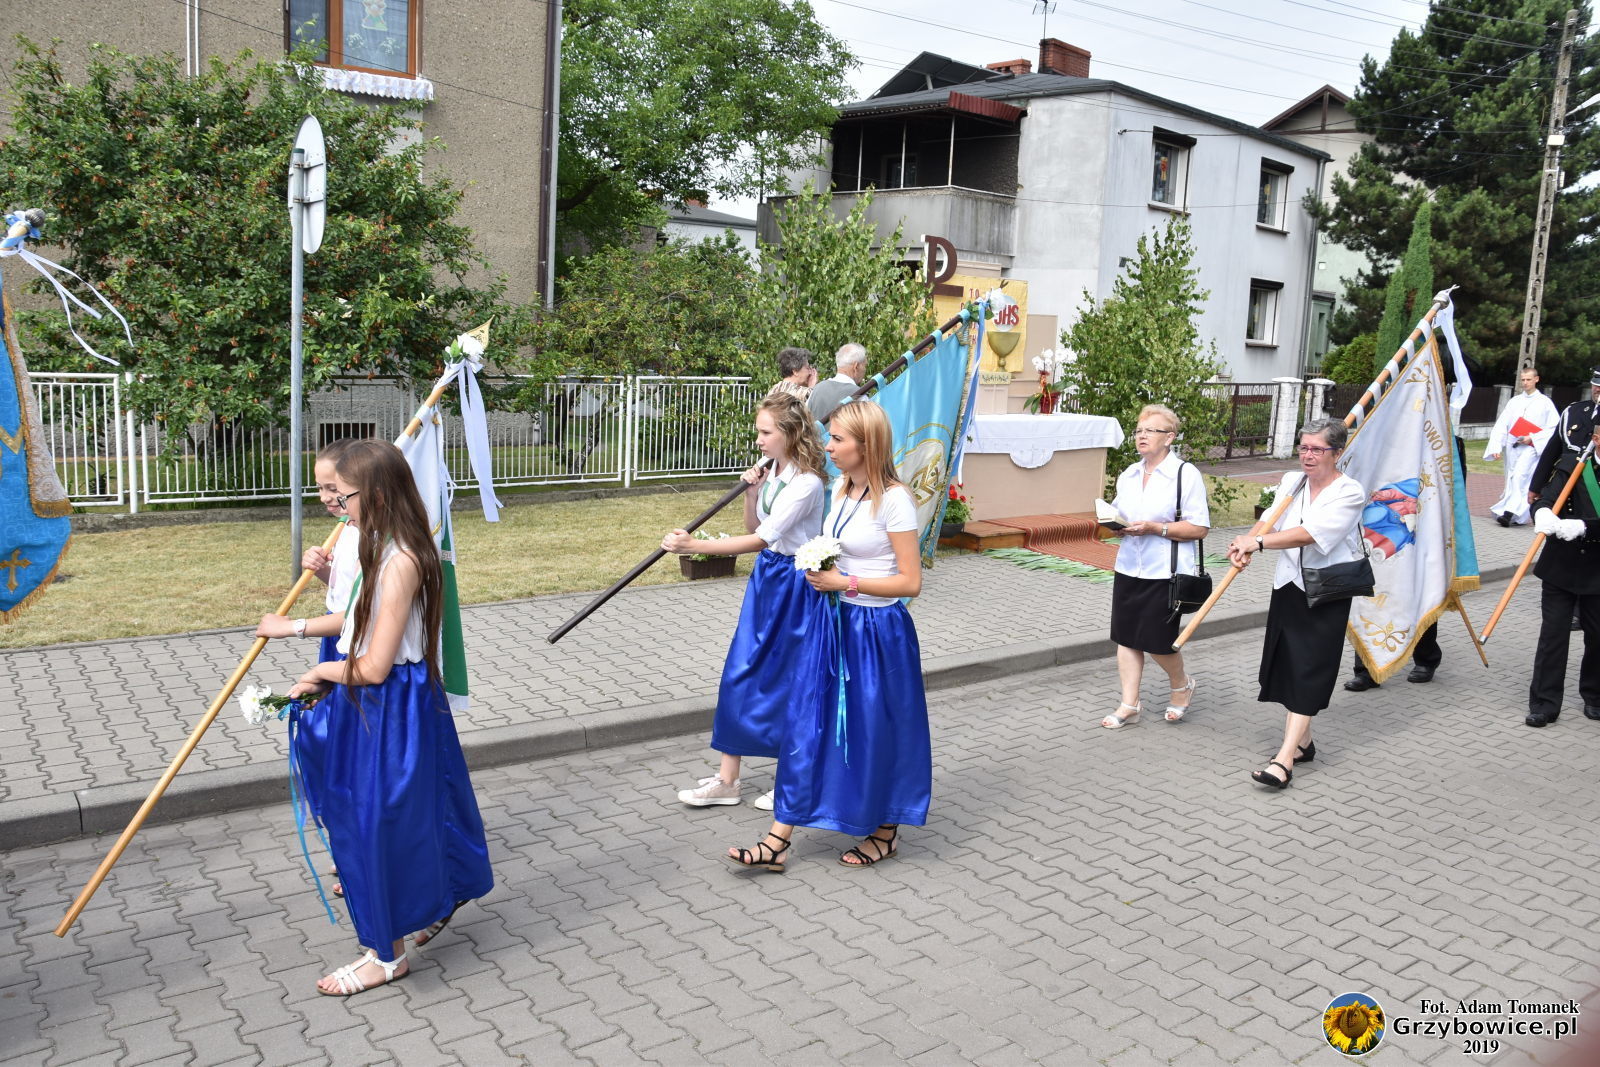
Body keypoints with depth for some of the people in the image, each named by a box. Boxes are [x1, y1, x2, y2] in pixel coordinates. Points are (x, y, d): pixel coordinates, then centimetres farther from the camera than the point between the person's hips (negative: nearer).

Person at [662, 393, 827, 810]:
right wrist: (751, 493, -6)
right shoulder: (770, 470, 4)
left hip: (793, 584, -8)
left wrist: (693, 545, -30)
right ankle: (726, 779, 20)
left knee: (786, 681, 3)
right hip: (764, 578, 8)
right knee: (739, 674, 9)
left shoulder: (806, 483, -22)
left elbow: (760, 540, -27)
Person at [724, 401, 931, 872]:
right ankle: (778, 840, 12)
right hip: (832, 621, 8)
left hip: (875, 630, -7)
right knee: (806, 724, 6)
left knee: (876, 730, 7)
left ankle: (885, 833, 30)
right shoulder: (841, 488, 6)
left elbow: (910, 581, -18)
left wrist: (845, 583, -20)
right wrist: (821, 571, 1)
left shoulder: (894, 499, -18)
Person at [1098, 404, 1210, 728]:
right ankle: (1129, 706, 16)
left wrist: (1155, 528, -22)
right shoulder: (1128, 475, 12)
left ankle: (1182, 685, 31)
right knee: (1126, 638, 6)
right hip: (1128, 568, 6)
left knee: (1157, 642, 1)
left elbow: (1199, 528, -12)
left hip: (1165, 572, -6)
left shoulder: (1186, 474, -8)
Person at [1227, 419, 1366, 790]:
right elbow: (1271, 523, 0)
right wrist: (1246, 547, -19)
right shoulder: (1291, 481, 7)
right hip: (1288, 585, 6)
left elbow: (1310, 533, -23)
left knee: (1308, 671, -8)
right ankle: (1302, 741, 27)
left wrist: (1258, 542, -23)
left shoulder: (1350, 492, -12)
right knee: (1287, 664, 10)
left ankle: (1284, 759, -12)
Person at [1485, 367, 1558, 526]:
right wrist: (1496, 446, -3)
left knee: (1520, 477, -20)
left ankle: (1511, 512, -27)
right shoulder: (1514, 401, 14)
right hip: (1512, 446, 5)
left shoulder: (1544, 402, 4)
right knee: (1512, 479, 6)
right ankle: (1520, 516, 16)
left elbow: (1553, 428, 0)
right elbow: (1501, 425, 8)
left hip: (1531, 447, -5)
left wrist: (1533, 438, -12)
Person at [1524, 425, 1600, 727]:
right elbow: (1544, 501, -14)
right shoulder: (1571, 465, -2)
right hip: (1561, 566, -1)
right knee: (1553, 633, -1)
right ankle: (1544, 703, 5)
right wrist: (1542, 514, -35)